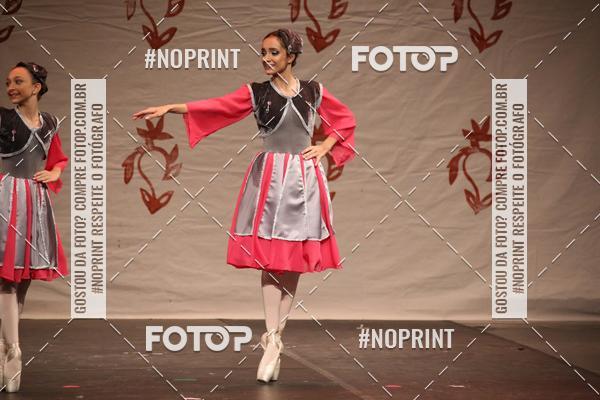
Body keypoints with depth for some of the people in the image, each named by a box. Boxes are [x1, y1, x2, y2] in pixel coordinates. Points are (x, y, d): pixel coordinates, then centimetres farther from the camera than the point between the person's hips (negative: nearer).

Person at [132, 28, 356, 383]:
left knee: (294, 262, 2)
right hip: (269, 179, -1)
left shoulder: (314, 92, 6)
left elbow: (346, 120, 18)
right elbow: (214, 107, -10)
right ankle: (272, 342, -5)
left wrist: (324, 148, 4)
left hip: (304, 180, 1)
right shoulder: (256, 92, 2)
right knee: (270, 260, -6)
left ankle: (276, 339, 8)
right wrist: (170, 107, -23)